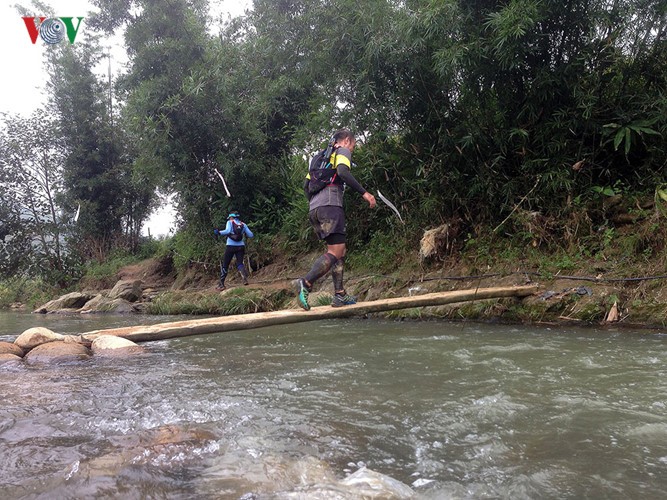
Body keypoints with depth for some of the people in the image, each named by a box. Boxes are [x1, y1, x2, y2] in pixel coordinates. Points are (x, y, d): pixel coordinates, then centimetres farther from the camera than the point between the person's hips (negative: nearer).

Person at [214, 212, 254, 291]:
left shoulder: (230, 222, 2)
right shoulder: (243, 224, 11)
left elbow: (228, 231, -16)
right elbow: (251, 235, 5)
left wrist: (219, 232, -5)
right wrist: (245, 235, 25)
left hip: (230, 246, -3)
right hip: (241, 246, 3)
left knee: (225, 265, 7)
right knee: (239, 263, 8)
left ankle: (221, 284, 9)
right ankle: (244, 275, -23)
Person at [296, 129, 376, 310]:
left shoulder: (322, 157, 31)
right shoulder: (343, 151, 8)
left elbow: (306, 184, 24)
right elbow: (343, 172, -14)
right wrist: (364, 193, -14)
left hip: (314, 209, 9)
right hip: (330, 205, -9)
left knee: (340, 250, 12)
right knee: (335, 252, -13)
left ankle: (340, 295, 7)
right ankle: (306, 283, -28)